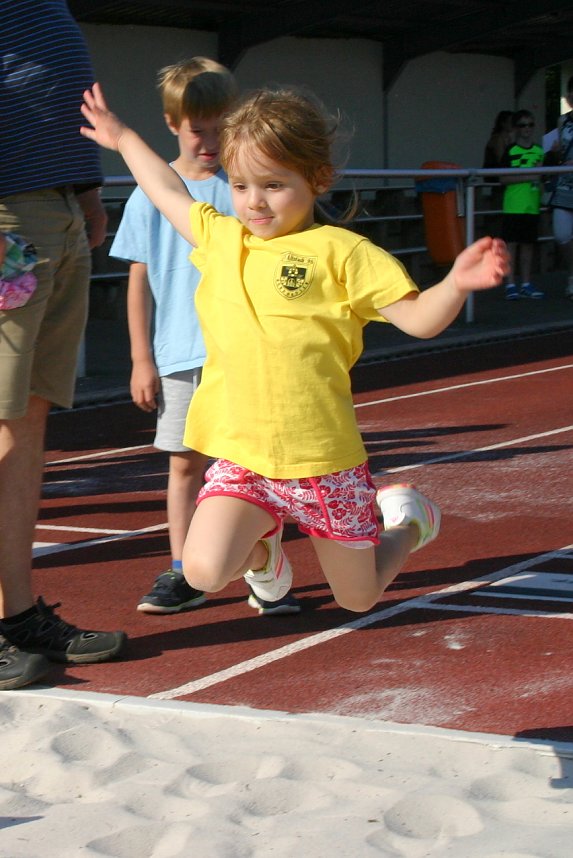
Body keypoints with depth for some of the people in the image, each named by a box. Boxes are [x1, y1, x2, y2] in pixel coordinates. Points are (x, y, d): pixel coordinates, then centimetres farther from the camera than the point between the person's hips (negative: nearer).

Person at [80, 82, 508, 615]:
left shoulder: (341, 252, -7)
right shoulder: (218, 238, 7)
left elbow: (418, 319, -10)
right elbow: (169, 194, 27)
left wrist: (457, 284, -28)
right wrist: (123, 139, 37)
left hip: (323, 458, -3)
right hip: (239, 456, 3)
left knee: (357, 598, 10)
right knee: (204, 571, -19)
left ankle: (407, 521, 44)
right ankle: (261, 548, 19)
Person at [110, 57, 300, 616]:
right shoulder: (153, 195, 2)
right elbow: (140, 279, 4)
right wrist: (141, 358, 2)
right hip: (178, 356, 1)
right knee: (185, 464, 7)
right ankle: (182, 576, 15)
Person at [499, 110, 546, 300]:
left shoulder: (540, 151, 11)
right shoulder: (510, 151, -3)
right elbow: (504, 179, -10)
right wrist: (528, 177, -16)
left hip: (532, 206, 4)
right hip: (513, 205, -4)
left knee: (528, 244, 9)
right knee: (511, 243, -4)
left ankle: (526, 284, 15)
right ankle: (510, 285, -1)